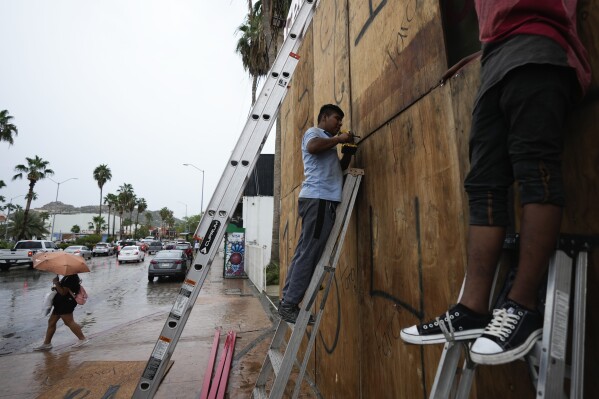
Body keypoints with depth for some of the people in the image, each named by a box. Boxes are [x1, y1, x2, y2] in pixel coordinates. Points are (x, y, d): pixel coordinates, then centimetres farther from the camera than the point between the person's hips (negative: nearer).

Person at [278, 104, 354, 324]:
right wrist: (338, 139, -7)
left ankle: (288, 302, 12)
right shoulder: (314, 132, 3)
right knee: (309, 255, -11)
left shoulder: (327, 141, 31)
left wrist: (348, 150, 18)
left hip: (323, 200, 9)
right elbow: (312, 147, -21)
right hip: (318, 198, -9)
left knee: (305, 254, 7)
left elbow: (339, 167, 33)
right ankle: (289, 305, -5)